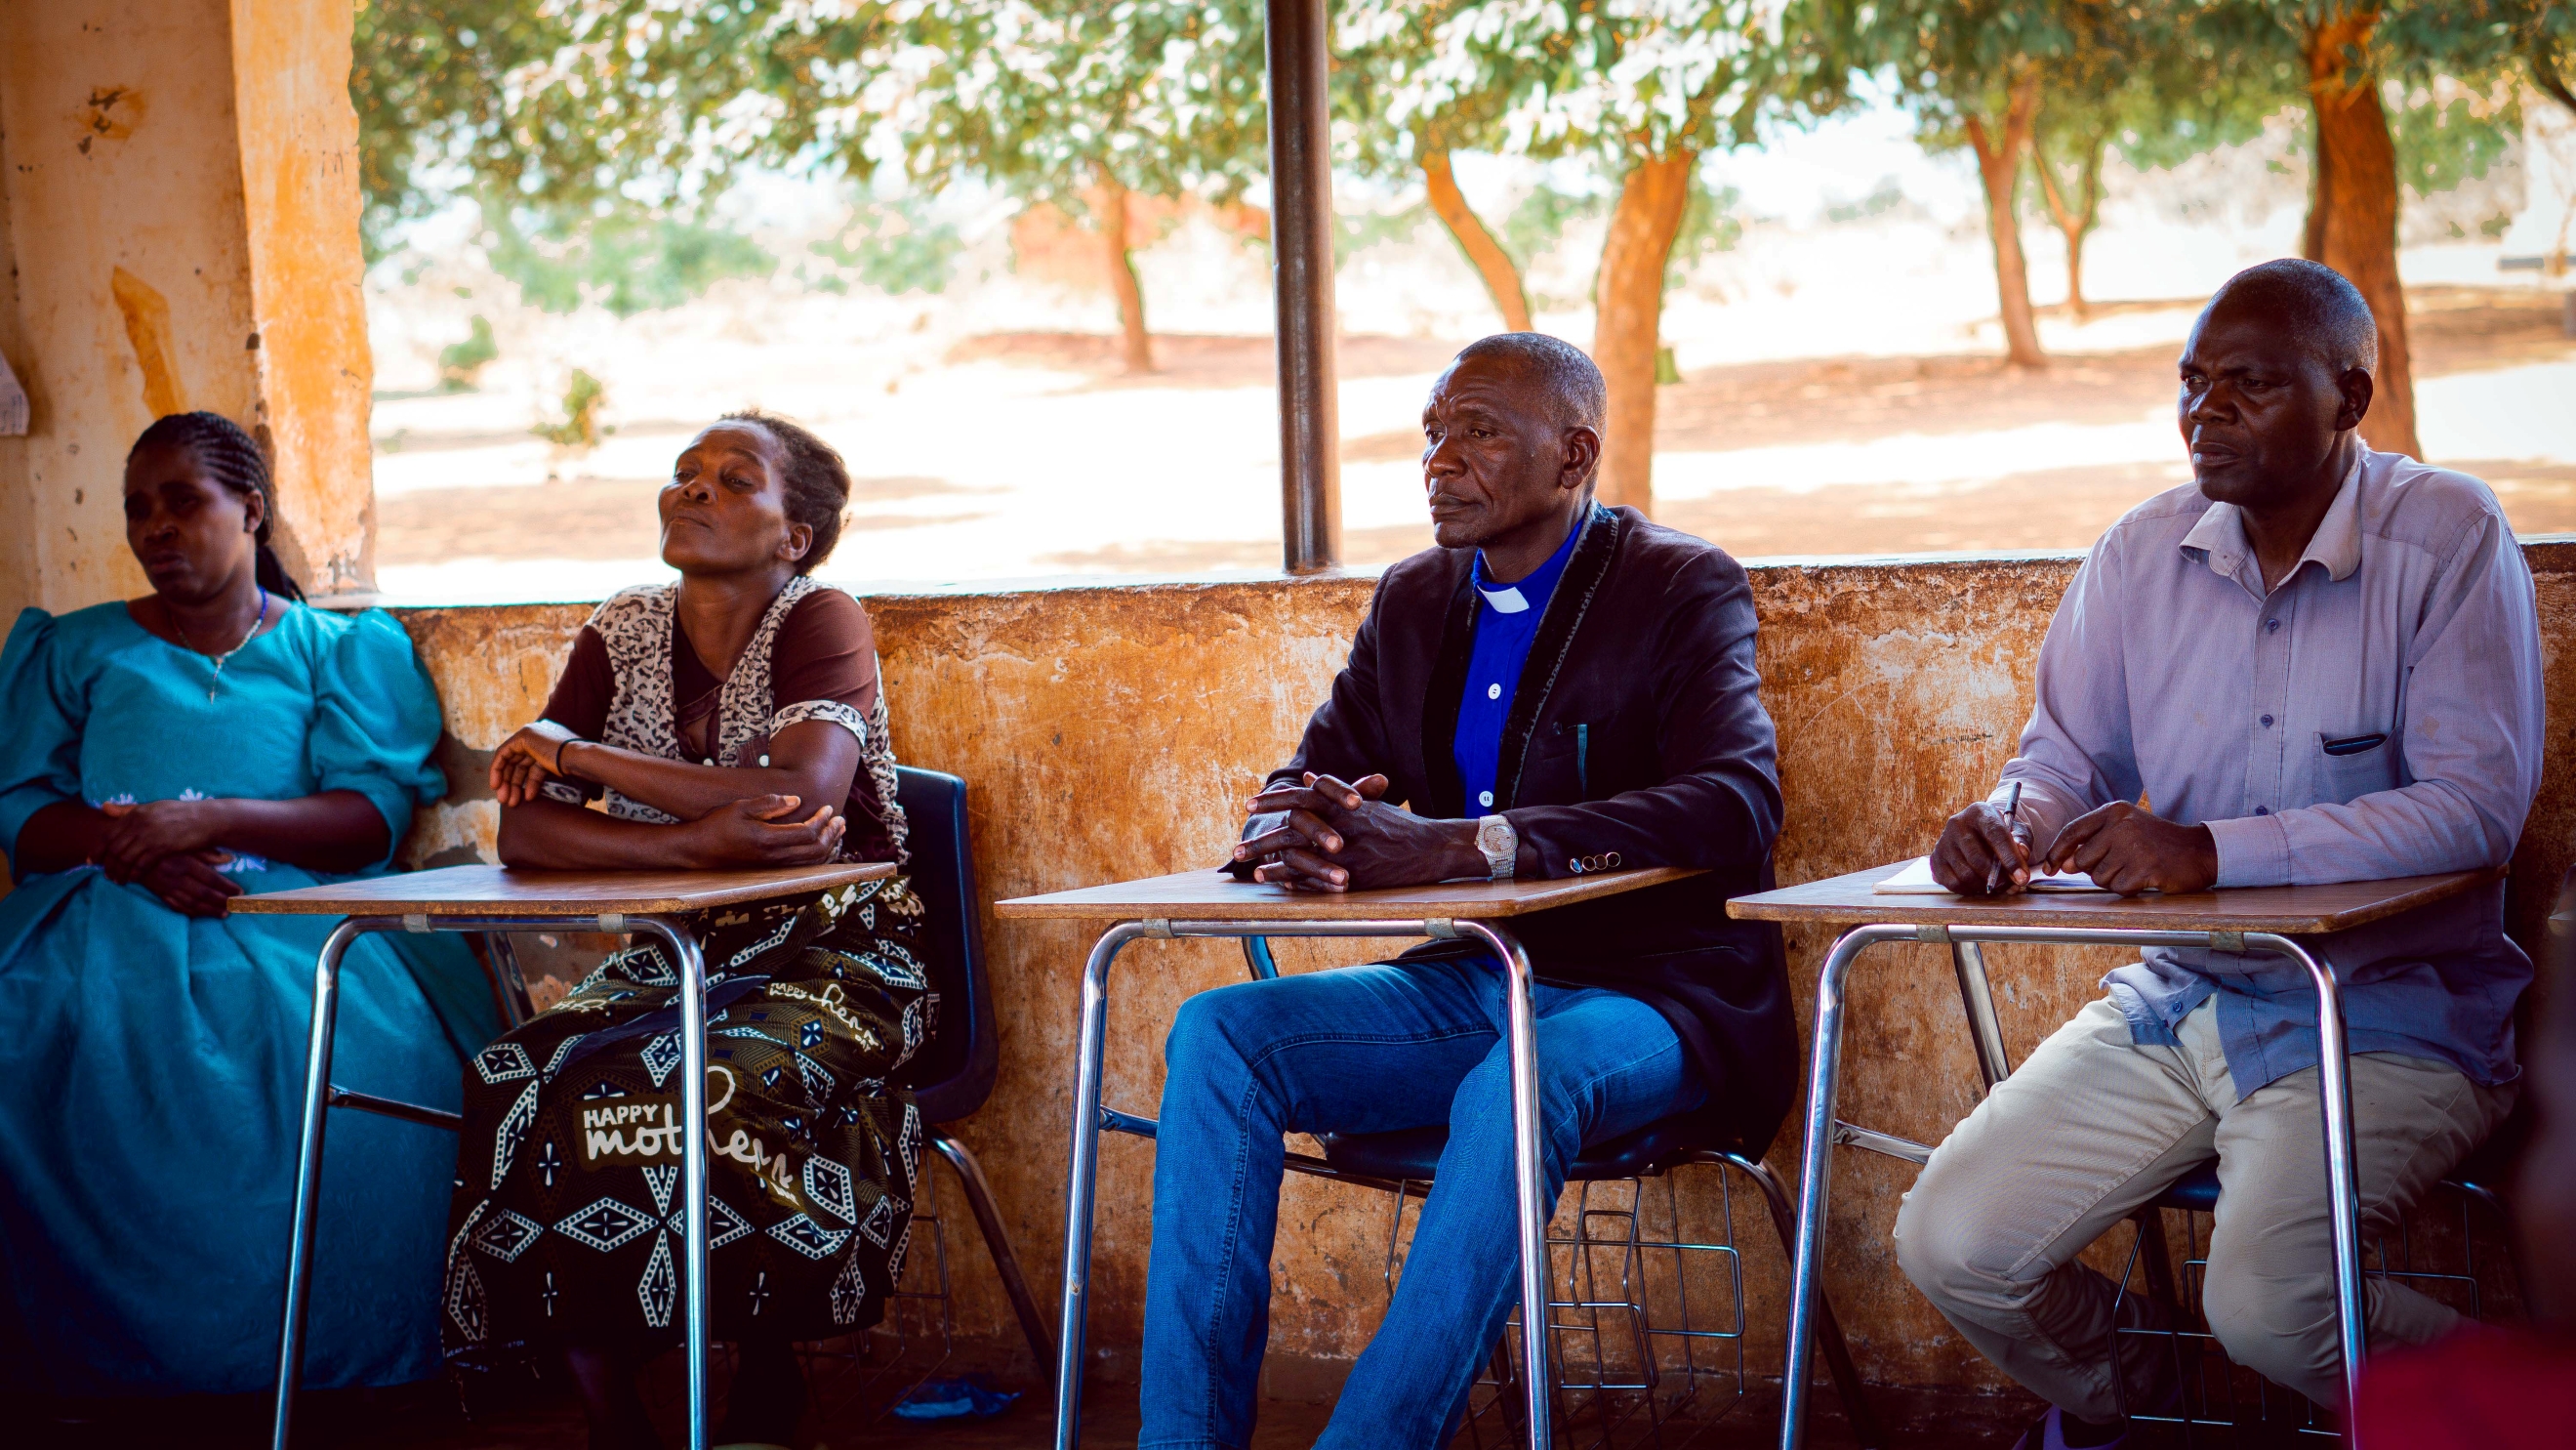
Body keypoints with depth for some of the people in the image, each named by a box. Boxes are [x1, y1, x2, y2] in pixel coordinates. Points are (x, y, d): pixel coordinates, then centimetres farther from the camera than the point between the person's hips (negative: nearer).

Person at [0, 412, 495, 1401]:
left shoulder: (339, 649, 16)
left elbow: (373, 820, 2)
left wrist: (216, 820, -15)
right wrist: (124, 843, -12)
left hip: (290, 920, -1)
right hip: (108, 921, 1)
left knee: (368, 1066, -36)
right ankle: (108, 1361, -24)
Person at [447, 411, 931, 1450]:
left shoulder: (819, 623, -8)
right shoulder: (621, 637, 5)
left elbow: (806, 790, -27)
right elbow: (523, 830, -5)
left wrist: (576, 753, -16)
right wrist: (697, 841, -24)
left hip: (829, 957, -4)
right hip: (673, 962, 5)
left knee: (720, 1089, -34)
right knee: (520, 1087, -23)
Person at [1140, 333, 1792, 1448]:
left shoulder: (1684, 591, -7)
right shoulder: (1414, 602, 13)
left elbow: (1738, 799, -23)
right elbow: (1308, 780, 13)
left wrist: (1450, 845, -33)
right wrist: (1290, 837, -17)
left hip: (1647, 996, -6)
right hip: (1469, 983, 6)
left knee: (1518, 1087, -38)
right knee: (1218, 1032, -17)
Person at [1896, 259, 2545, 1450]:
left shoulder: (2449, 539, -11)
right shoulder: (2144, 551, 5)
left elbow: (2478, 804, -20)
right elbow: (2067, 757, 12)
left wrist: (2213, 851, -29)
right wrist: (2007, 821, -14)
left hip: (2384, 1007, -5)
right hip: (2178, 994, 6)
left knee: (2264, 1304, -29)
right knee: (1948, 1248, -9)